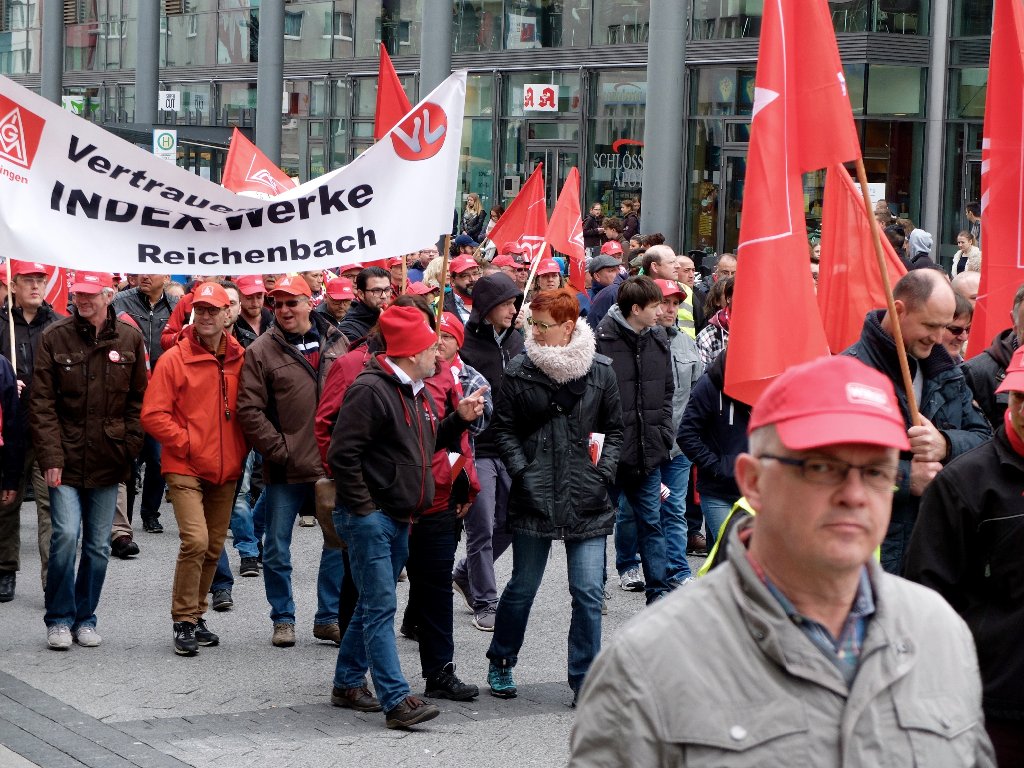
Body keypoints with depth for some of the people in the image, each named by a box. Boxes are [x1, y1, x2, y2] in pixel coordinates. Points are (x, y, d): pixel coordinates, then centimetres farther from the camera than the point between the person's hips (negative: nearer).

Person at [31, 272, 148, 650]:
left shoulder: (129, 339, 3)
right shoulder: (55, 338, -2)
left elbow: (138, 401, 7)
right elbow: (42, 403, -4)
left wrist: (129, 447, -3)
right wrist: (50, 456, -12)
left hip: (107, 461, 2)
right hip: (66, 458, -2)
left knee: (98, 545, 9)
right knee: (66, 535, -13)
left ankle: (85, 617, 24)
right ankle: (59, 618, 2)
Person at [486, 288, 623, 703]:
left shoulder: (600, 371, 2)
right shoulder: (519, 371, 0)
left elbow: (614, 429, 11)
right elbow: (504, 429, 5)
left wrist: (603, 473, -1)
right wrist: (522, 471, -7)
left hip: (586, 499, 0)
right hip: (534, 498, 0)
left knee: (588, 592, -3)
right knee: (522, 587, 10)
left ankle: (584, 680, 6)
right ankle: (501, 664, 30)